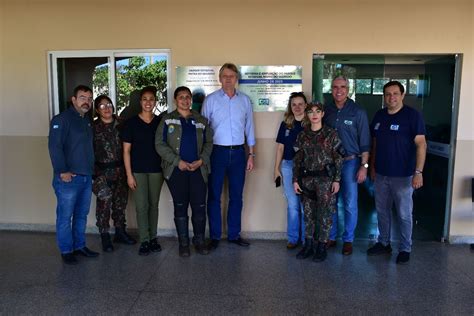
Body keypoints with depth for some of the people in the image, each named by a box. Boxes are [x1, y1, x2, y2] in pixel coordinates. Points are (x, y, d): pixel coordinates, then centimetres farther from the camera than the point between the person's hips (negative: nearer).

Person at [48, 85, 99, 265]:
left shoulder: (87, 121, 16)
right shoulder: (62, 119, -8)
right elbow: (54, 146, -16)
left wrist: (91, 169, 14)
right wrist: (62, 171, -19)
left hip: (86, 177, 7)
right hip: (68, 178, -7)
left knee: (82, 214, 14)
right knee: (65, 216, 1)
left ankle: (79, 246, 26)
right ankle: (66, 251, 13)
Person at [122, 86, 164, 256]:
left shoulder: (160, 122, 4)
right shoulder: (131, 122, -2)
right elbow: (126, 150, -2)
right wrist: (129, 174, -7)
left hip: (156, 170, 2)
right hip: (138, 170, -2)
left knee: (154, 204, 9)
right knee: (142, 206, 0)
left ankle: (153, 238, 21)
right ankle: (144, 241, 10)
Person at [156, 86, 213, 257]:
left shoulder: (201, 120, 12)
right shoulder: (167, 120, 4)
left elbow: (208, 143, 11)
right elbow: (160, 144, -3)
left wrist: (201, 160, -6)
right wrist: (177, 161, -11)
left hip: (198, 169, 2)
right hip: (176, 170, -2)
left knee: (200, 206, 1)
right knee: (180, 206, 5)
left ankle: (199, 240, 18)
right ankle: (183, 243, 17)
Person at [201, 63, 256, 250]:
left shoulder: (245, 100, 7)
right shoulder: (211, 100, -1)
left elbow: (249, 128, 10)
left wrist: (251, 154, 7)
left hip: (238, 152, 3)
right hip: (217, 152, -2)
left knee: (236, 196, 9)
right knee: (214, 196, 4)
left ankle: (234, 234, 22)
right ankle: (214, 236, 17)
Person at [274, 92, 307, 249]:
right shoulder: (285, 124, 8)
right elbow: (280, 147, 11)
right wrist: (277, 168, 7)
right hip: (288, 166, 3)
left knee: (305, 205, 3)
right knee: (293, 204, 9)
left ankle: (306, 238, 17)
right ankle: (293, 238, 19)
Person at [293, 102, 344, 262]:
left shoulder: (331, 134, -2)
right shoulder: (302, 135, 6)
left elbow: (338, 158, -2)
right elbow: (297, 159, 7)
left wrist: (337, 180, -7)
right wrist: (295, 180, 3)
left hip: (325, 178, -3)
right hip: (307, 179, 3)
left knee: (325, 213, 1)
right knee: (308, 212, 8)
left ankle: (322, 246, 13)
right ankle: (309, 244, 20)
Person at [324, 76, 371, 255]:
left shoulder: (358, 112, -4)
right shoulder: (326, 111, 5)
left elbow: (364, 142, -5)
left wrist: (364, 165, -9)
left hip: (350, 162, -3)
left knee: (350, 204, 4)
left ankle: (348, 240, 20)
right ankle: (331, 237, 26)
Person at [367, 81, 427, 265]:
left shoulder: (412, 115, -10)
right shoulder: (379, 115, 7)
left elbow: (421, 144, -15)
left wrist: (418, 172, -22)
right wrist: (372, 166, 14)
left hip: (403, 175, -5)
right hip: (381, 174, 6)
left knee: (404, 214, 5)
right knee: (382, 210, 15)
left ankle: (405, 249, 21)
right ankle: (383, 243, 31)